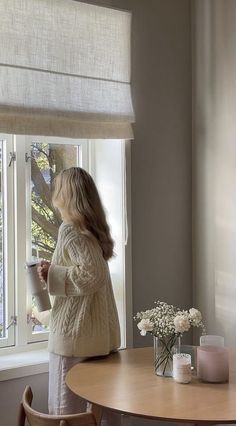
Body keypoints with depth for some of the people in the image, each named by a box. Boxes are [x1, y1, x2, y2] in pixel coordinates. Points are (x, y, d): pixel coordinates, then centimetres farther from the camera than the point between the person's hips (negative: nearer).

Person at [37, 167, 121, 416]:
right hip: (100, 334, 9)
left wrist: (52, 274, -12)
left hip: (75, 334, -9)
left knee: (66, 410, 1)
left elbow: (94, 275, -22)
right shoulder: (92, 228, 12)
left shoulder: (70, 230, -13)